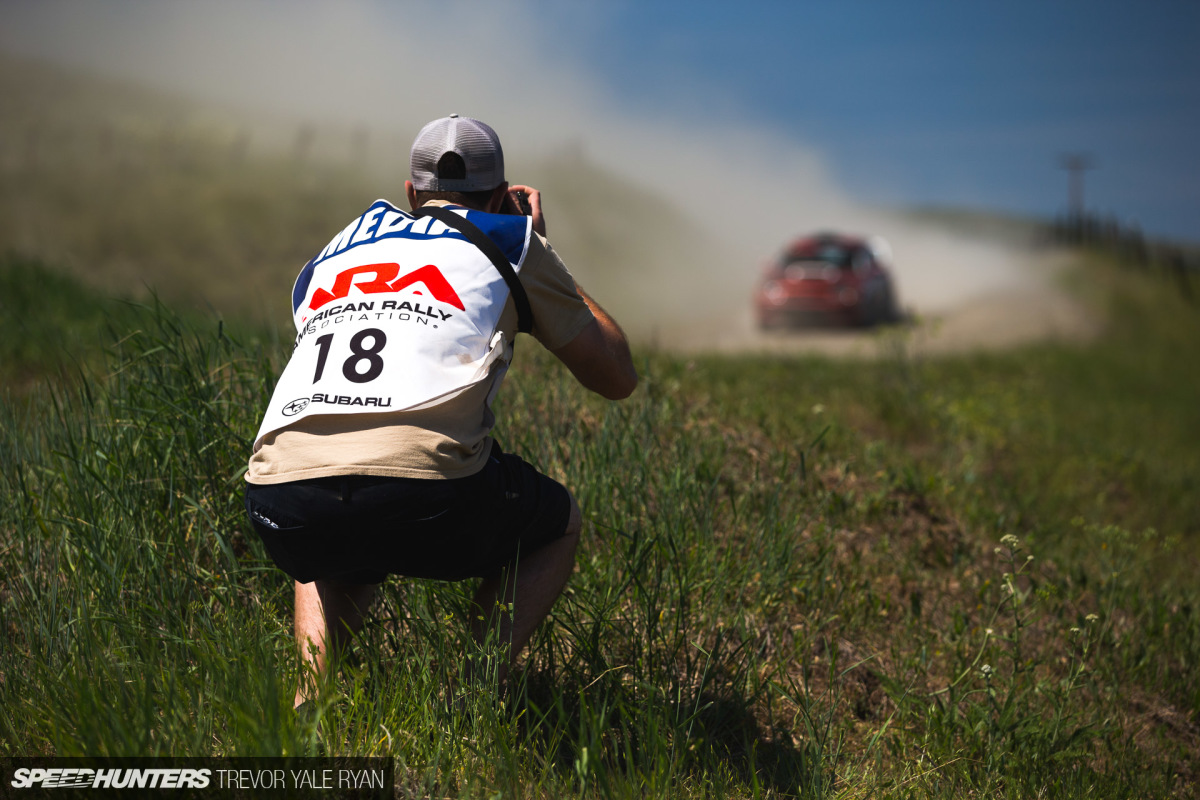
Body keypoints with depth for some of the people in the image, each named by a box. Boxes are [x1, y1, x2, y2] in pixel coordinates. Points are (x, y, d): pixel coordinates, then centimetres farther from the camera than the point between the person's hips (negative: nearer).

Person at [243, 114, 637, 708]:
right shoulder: (512, 240, 21)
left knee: (339, 562, 41)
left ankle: (309, 696, 15)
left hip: (282, 494, 4)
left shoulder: (329, 256, 32)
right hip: (422, 490, -4)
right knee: (559, 527, 28)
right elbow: (618, 379, 27)